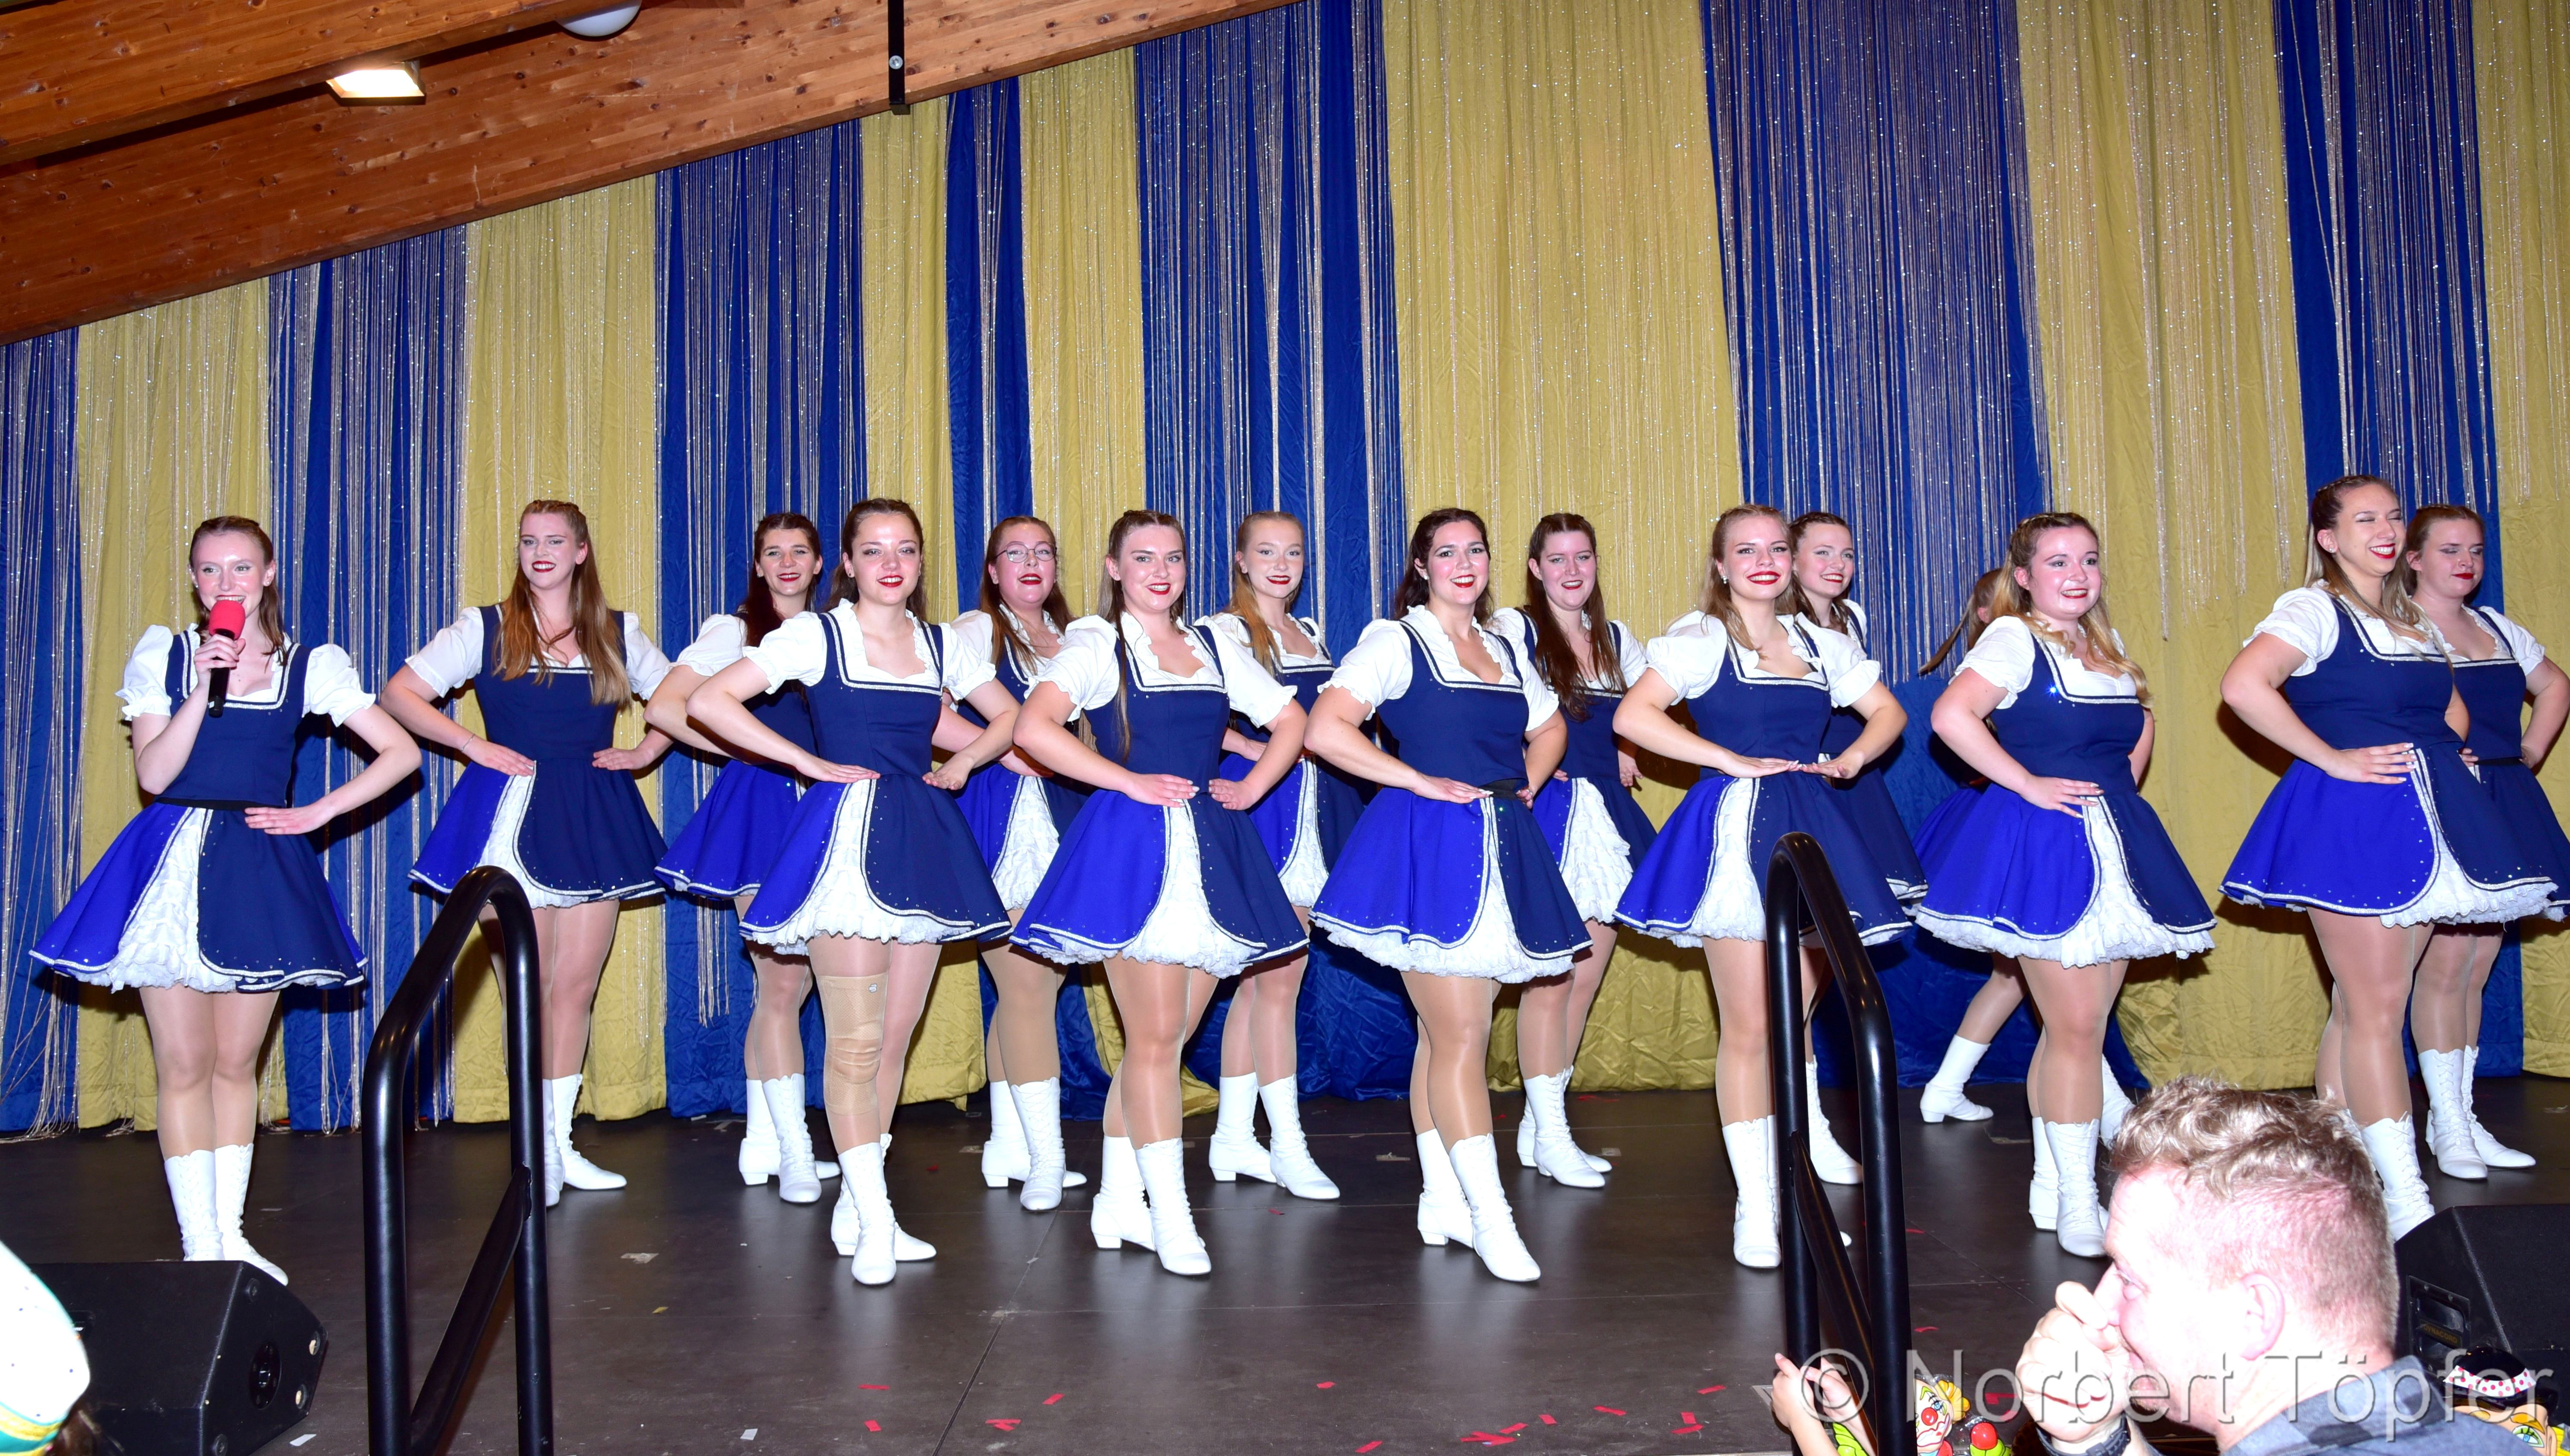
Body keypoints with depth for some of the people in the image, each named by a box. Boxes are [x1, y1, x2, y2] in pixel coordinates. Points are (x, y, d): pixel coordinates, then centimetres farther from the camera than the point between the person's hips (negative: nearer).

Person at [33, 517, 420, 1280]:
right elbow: (152, 774, -6)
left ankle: (230, 1234, 18)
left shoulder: (310, 666, 3)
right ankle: (199, 1244, 5)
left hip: (258, 871, 0)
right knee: (183, 1064, -1)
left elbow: (401, 752, 1)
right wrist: (205, 688, -15)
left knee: (236, 1062, 7)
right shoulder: (163, 655, 4)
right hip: (173, 864, 0)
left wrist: (316, 814, -4)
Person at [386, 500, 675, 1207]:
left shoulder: (618, 633, 11)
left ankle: (561, 1142, 16)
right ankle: (542, 1149, 4)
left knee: (577, 984, 5)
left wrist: (647, 749, 6)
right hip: (513, 813, -3)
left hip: (594, 818, 3)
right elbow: (400, 692, 0)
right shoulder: (485, 628, 4)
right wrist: (475, 746, -9)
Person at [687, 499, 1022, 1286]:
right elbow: (709, 701, -9)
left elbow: (1009, 716, 25)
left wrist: (960, 765, 7)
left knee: (894, 1037, 7)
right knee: (855, 1040, -7)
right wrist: (811, 762, -11)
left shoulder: (942, 645, 12)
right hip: (846, 833, -5)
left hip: (921, 838, 5)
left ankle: (857, 1208, 18)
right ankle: (874, 1223, 1)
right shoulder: (816, 634, -2)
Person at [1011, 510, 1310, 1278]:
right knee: (1154, 1037, -7)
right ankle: (1171, 1220, -2)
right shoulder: (1096, 646, -1)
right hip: (1132, 848, -6)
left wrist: (1252, 788, 9)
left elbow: (1290, 720, 25)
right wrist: (1131, 783, -16)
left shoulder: (1216, 647, 16)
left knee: (1160, 1039, 9)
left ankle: (1118, 1200, 21)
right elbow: (1034, 727, -17)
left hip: (1212, 851, 6)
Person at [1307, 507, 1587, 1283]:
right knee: (1460, 1035, -9)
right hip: (1429, 846, -6)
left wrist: (1528, 782, 13)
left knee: (1445, 1032, 12)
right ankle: (1490, 1218, -7)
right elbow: (1326, 728, -15)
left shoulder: (1504, 650, 17)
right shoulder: (1394, 640, -3)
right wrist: (1419, 781, -14)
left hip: (1502, 848, 7)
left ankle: (1442, 1199, 19)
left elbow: (1548, 729, 32)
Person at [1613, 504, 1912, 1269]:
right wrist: (1732, 760, -16)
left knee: (1798, 1008, 14)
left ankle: (1808, 1134, 36)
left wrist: (1854, 757, 4)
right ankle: (1755, 1201, 5)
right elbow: (1633, 716, -16)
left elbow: (1887, 710, 24)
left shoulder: (1820, 645, 14)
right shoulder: (1700, 641, -3)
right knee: (1748, 1028, -3)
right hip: (1736, 828, -5)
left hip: (1810, 826, 5)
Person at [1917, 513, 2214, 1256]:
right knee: (2076, 1027, -8)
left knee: (2080, 1024, 12)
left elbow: (2137, 725, 33)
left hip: (2112, 846, 8)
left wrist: (2121, 787, 15)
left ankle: (2050, 1183, 23)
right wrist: (2029, 785, -20)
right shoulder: (2015, 639, -9)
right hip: (2045, 848, -8)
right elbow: (1951, 714, -25)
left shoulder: (2105, 646, 15)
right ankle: (2077, 1204, 1)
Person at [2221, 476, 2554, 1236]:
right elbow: (2243, 684, -23)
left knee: (2361, 1004, 10)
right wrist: (2331, 760, -19)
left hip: (2421, 823, 8)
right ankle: (2406, 1203, -8)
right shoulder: (2314, 609, -6)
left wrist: (2447, 760, 13)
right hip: (2349, 822, -8)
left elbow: (2451, 711, 34)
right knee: (2377, 1006, -8)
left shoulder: (2415, 622, 19)